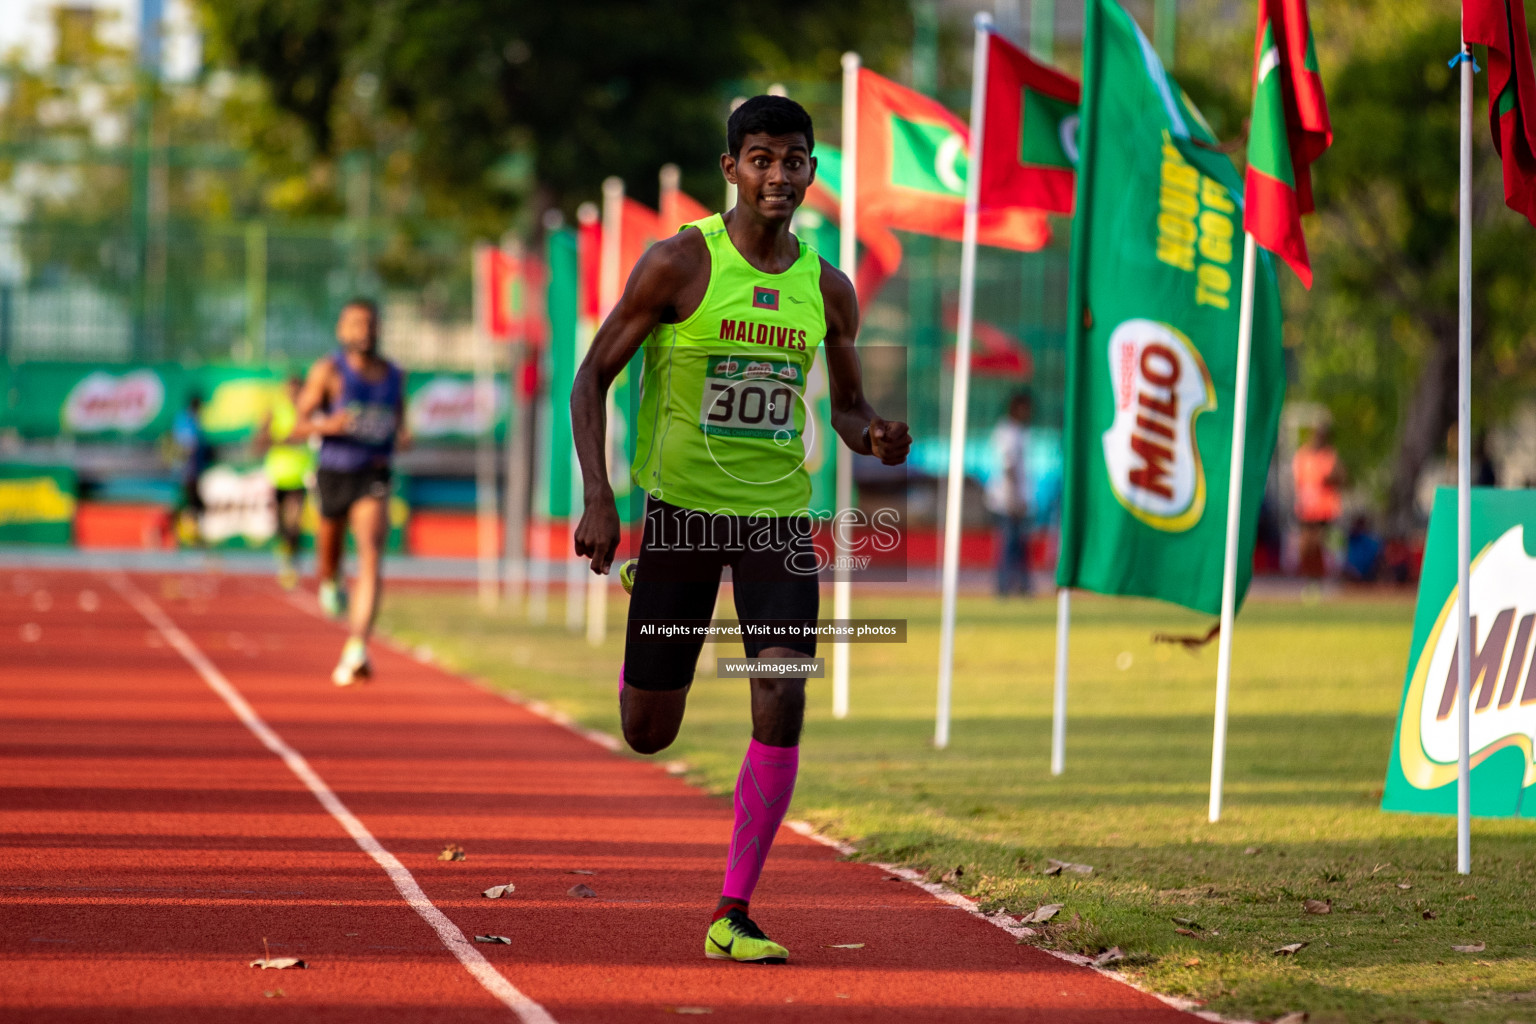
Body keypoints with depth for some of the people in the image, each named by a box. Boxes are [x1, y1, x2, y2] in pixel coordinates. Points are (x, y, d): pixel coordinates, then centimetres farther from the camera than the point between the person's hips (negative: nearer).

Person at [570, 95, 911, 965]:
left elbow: (847, 406, 17)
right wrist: (597, 498, -15)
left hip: (778, 516, 2)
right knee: (648, 734, 4)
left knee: (783, 704, -15)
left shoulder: (827, 289, 4)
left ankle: (735, 915, -6)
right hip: (679, 509, -2)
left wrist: (874, 437, -7)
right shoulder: (680, 263, -8)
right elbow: (593, 377, -4)